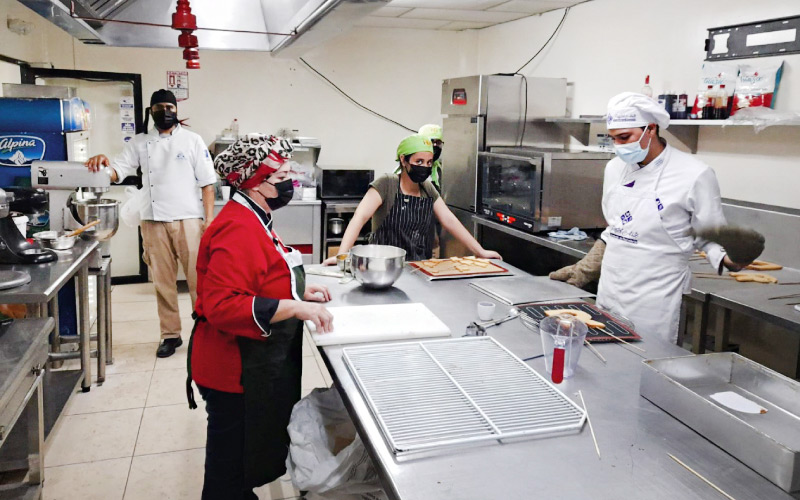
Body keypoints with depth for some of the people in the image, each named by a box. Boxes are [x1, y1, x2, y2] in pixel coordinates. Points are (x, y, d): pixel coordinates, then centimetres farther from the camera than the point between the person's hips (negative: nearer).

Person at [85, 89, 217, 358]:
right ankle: (170, 335, 19)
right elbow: (117, 172, 3)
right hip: (154, 222, 3)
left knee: (198, 278, -1)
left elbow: (207, 182, 0)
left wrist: (209, 218, -7)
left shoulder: (192, 140, 3)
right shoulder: (140, 143, 10)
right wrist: (103, 165, -20)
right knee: (163, 282, 8)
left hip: (189, 219, -2)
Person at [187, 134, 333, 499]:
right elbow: (222, 305, -33)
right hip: (237, 374, -10)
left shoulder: (254, 220, 10)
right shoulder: (238, 230, -25)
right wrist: (295, 307, -34)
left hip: (260, 367, 10)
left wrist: (300, 291, 9)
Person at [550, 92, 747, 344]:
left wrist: (726, 258, -24)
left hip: (652, 303, -5)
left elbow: (711, 236, -4)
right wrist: (583, 270, 15)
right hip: (608, 294, 6)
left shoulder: (694, 175, -12)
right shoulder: (615, 168, 5)